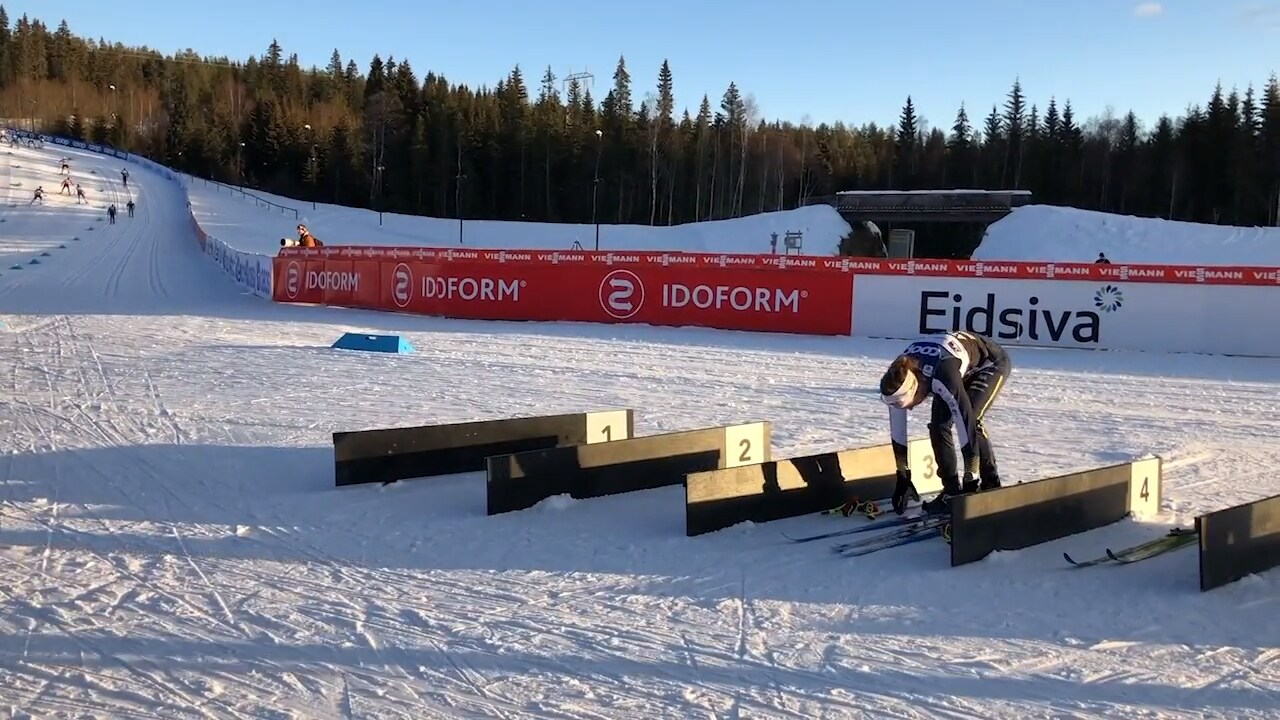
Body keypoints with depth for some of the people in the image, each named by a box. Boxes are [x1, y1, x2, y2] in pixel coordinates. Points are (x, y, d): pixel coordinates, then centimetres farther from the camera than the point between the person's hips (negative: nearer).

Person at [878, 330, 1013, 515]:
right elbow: (897, 433, -15)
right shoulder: (898, 378, -24)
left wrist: (971, 481, -36)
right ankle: (952, 492, 2)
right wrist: (903, 480, -10)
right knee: (938, 425, -10)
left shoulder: (943, 377, -44)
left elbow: (966, 427, -42)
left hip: (992, 362, -6)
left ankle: (992, 487, -9)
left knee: (970, 421, -25)